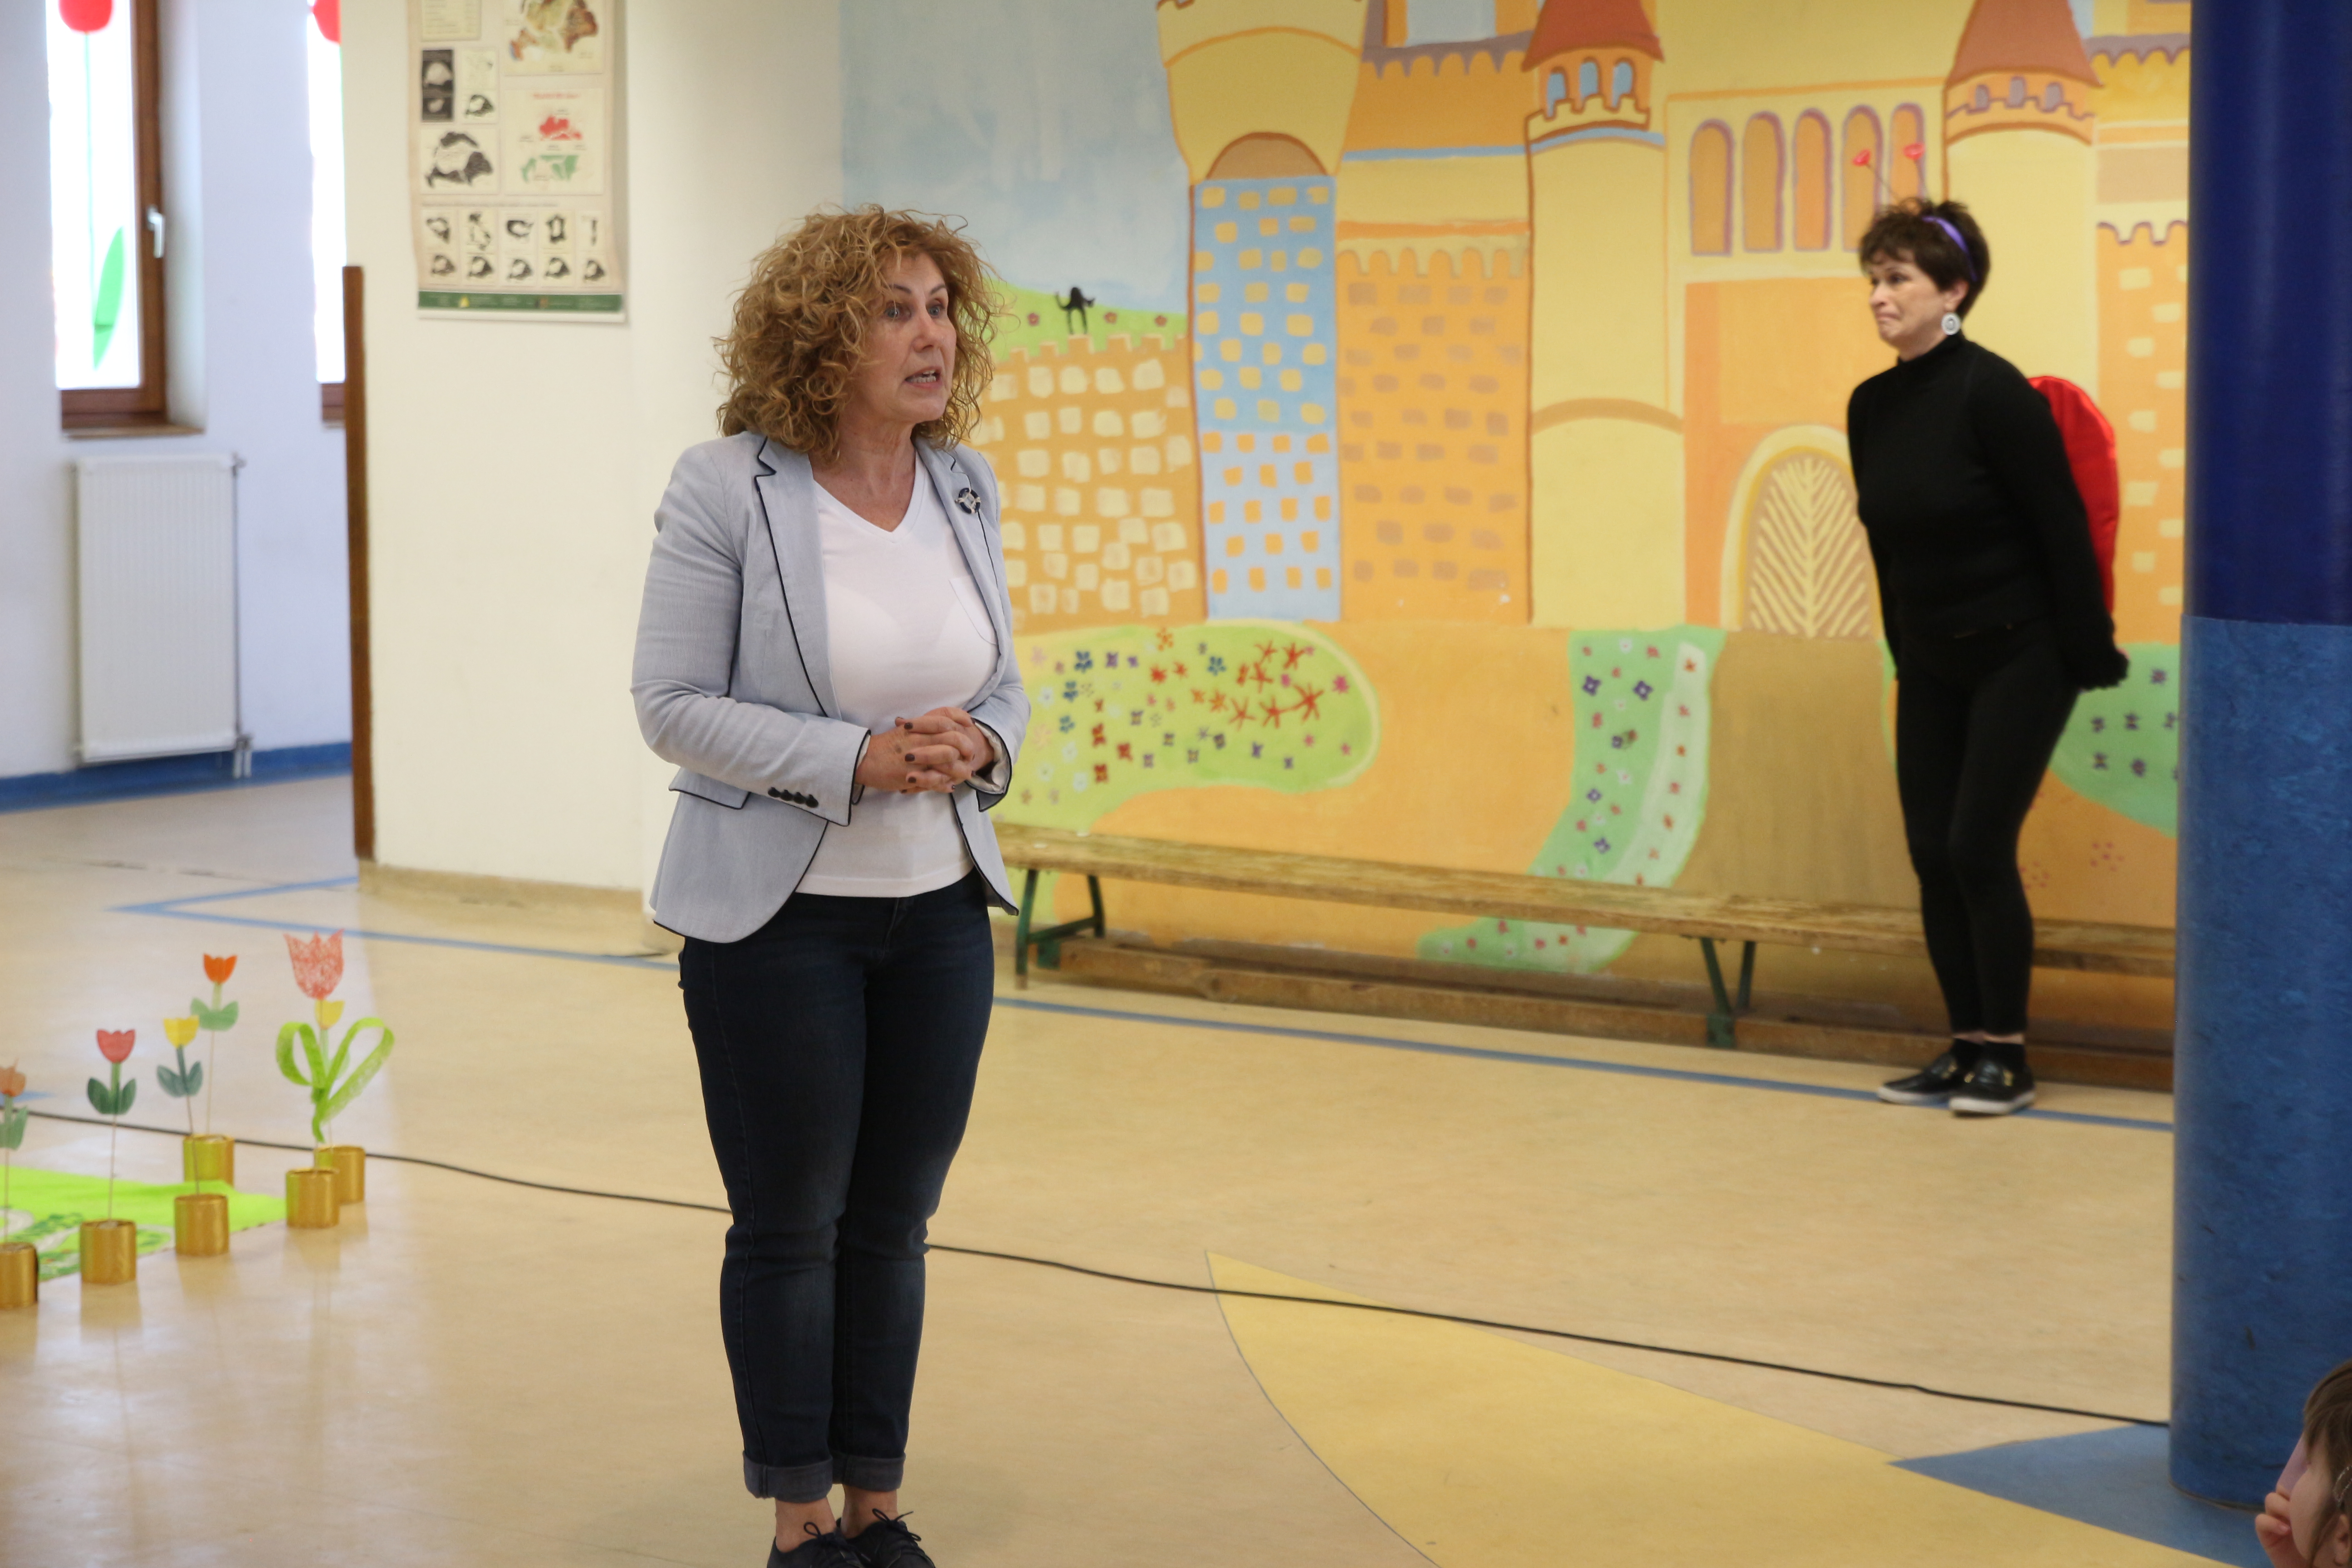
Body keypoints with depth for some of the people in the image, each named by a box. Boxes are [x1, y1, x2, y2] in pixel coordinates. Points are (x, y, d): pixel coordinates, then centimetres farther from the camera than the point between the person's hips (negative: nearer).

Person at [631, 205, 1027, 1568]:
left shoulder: (966, 489, 6)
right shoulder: (726, 492, -11)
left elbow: (1004, 689, 13)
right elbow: (675, 704, -12)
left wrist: (977, 747, -11)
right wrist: (857, 759, -21)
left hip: (940, 911, 5)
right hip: (776, 916, -5)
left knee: (895, 1224, 11)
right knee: (790, 1225, 4)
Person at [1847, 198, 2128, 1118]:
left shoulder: (1990, 393, -18)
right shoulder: (1872, 407, 2)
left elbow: (2062, 524, -15)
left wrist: (2089, 655, -12)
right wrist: (1903, 650, 15)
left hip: (2018, 655, -7)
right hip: (1931, 664, 7)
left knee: (1978, 848, -8)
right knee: (1932, 854, 4)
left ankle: (2007, 1058, 4)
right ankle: (1968, 1048, 15)